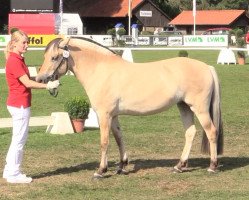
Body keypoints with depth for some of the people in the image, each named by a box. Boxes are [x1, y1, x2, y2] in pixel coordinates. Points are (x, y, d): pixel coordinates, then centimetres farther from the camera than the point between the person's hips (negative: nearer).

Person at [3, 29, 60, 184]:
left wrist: (47, 82, 2)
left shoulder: (18, 59, 13)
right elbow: (27, 83, -21)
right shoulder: (14, 61, -17)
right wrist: (47, 86, -18)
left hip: (19, 104, 10)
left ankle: (10, 171, 22)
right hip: (20, 104, -10)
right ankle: (13, 174, 3)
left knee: (18, 139, 16)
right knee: (19, 139, -3)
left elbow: (26, 81, 12)